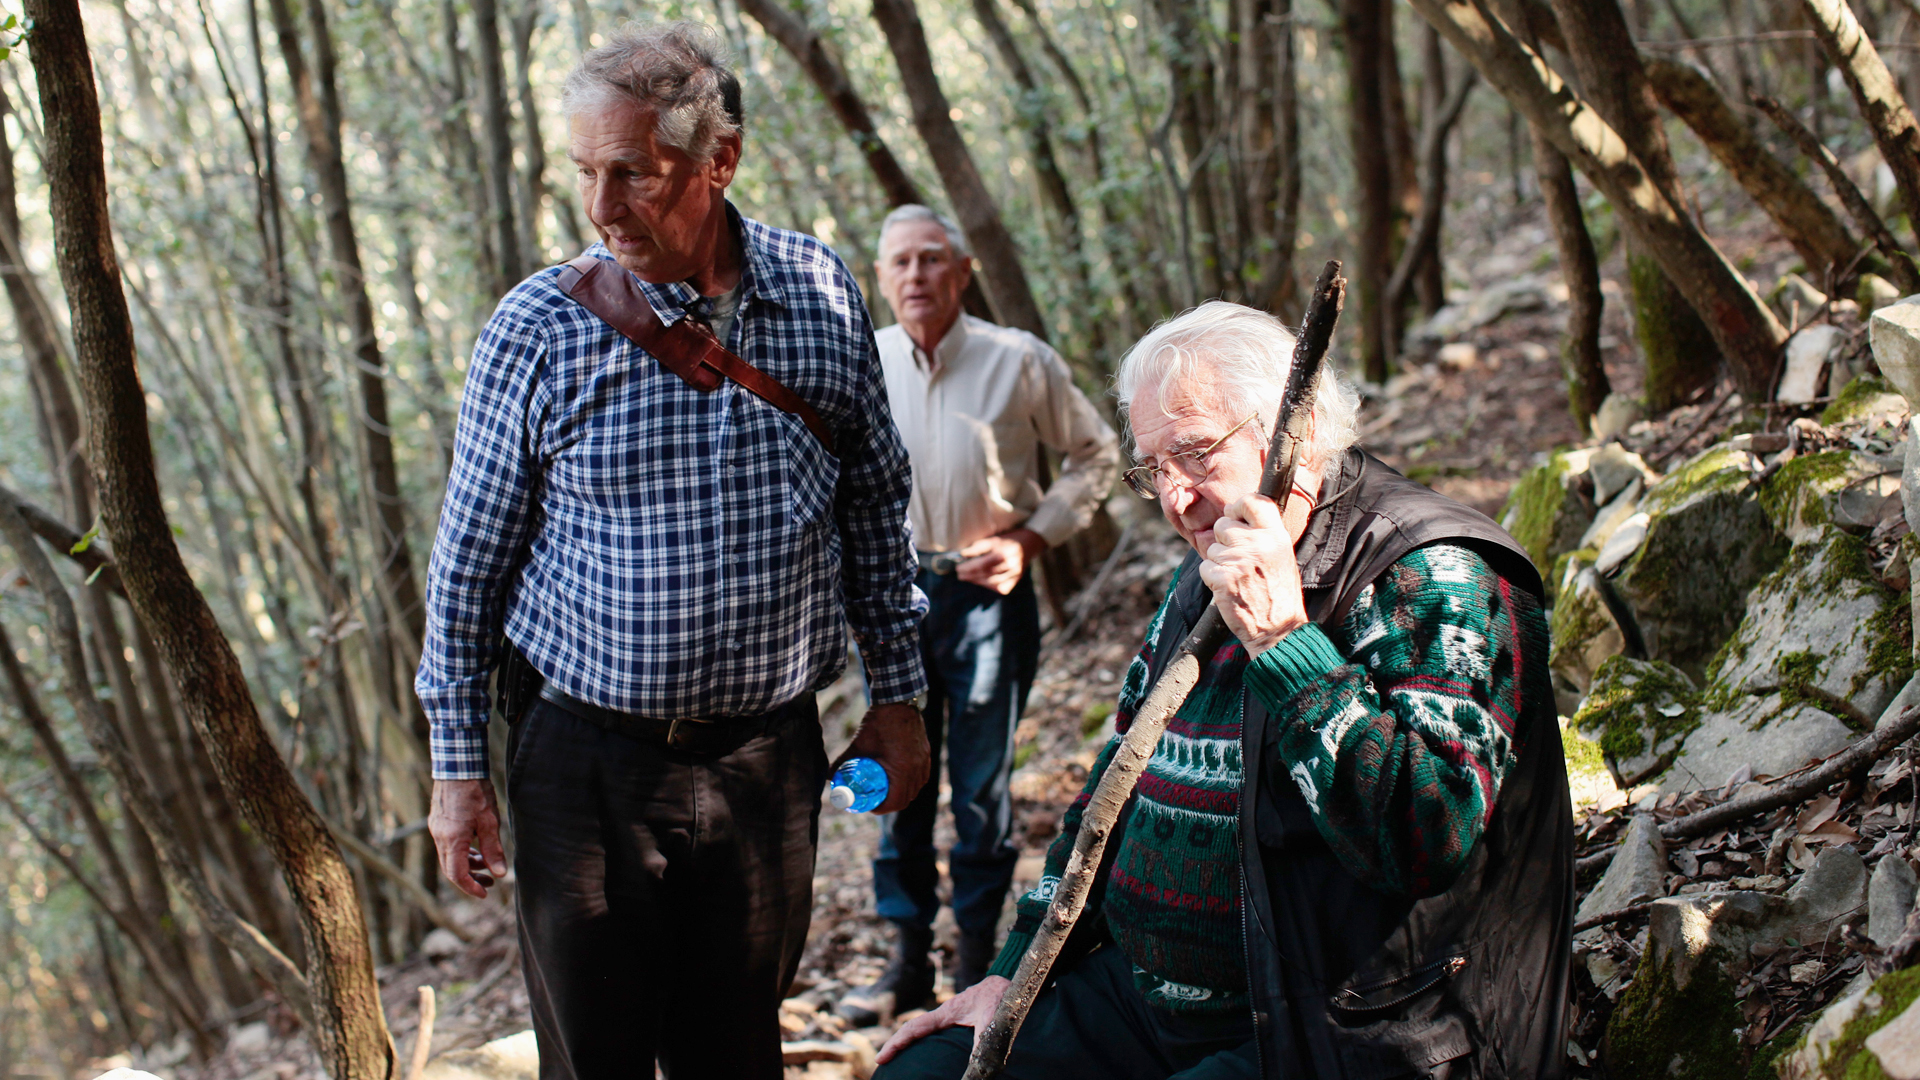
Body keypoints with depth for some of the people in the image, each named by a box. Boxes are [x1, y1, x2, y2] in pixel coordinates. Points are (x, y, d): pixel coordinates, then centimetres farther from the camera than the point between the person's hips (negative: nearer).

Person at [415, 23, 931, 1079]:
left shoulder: (823, 293, -2)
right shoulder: (538, 328, -10)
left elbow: (875, 506, 10)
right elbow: (470, 563, -2)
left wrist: (895, 694, 12)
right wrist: (457, 765, -1)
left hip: (770, 755, 2)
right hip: (588, 764, -2)